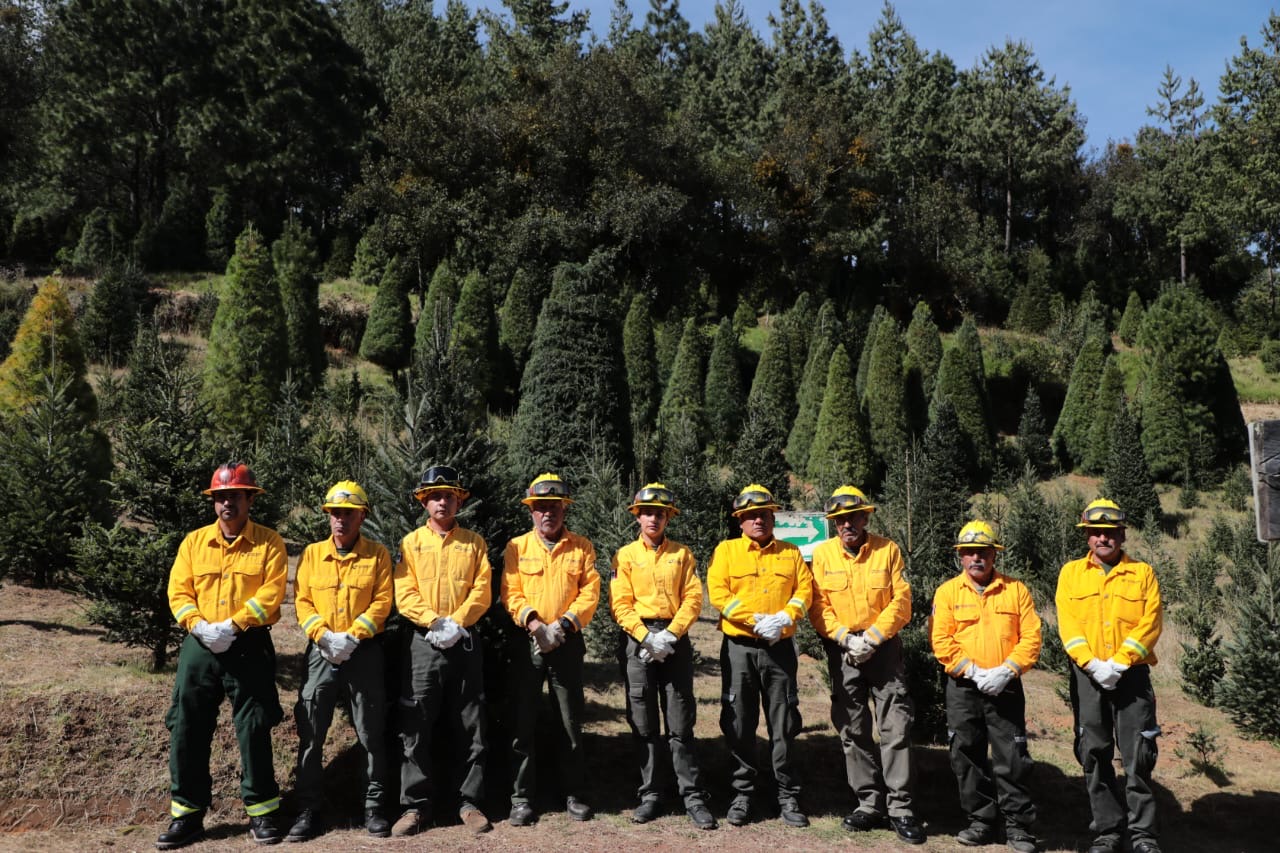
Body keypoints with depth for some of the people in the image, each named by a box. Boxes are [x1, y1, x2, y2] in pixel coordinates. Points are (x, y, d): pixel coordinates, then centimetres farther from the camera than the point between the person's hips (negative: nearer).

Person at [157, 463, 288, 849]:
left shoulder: (268, 542, 0)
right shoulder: (194, 542, 10)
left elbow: (271, 593, -9)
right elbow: (178, 591, 3)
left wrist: (233, 625, -18)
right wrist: (200, 626, -14)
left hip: (248, 647, -3)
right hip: (199, 646, 3)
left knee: (254, 730, 1)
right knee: (187, 730, 3)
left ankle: (261, 812, 12)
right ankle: (187, 814, 15)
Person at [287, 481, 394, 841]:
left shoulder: (377, 554, 2)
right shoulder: (312, 554, 8)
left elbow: (382, 601, -4)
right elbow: (302, 601, 3)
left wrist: (353, 636, -16)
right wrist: (323, 635, -13)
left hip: (365, 652, -2)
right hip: (321, 652, 2)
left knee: (371, 733, 3)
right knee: (310, 732, 2)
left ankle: (375, 806, 14)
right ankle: (309, 809, 12)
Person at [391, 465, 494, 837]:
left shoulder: (474, 542, 7)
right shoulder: (411, 543, 6)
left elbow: (482, 591, -1)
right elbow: (405, 594, -2)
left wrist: (457, 622, -15)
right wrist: (435, 622, -16)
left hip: (466, 642, 1)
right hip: (425, 642, 0)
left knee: (471, 728, 4)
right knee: (415, 728, -1)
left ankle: (469, 802, 13)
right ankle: (416, 806, 8)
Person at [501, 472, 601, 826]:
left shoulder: (581, 548, 5)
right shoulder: (517, 547, 5)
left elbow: (590, 593, -1)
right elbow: (510, 593, -2)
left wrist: (564, 625, -15)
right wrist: (533, 623, -17)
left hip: (567, 644, 0)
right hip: (526, 643, 0)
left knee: (571, 723, 7)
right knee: (523, 722, 2)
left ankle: (575, 794, 19)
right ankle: (522, 797, 12)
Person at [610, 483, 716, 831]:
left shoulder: (682, 553, 8)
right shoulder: (625, 555, 6)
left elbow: (693, 598, 1)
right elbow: (621, 603, -1)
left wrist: (670, 635, -12)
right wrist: (646, 637, -13)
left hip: (676, 642, 0)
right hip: (640, 641, 0)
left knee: (681, 726, -1)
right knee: (644, 725, 4)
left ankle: (694, 797, 4)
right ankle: (651, 795, 14)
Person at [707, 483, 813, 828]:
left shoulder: (791, 553, 10)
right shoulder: (726, 550, 3)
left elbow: (804, 590, 2)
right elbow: (718, 594, -7)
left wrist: (785, 618, -16)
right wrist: (758, 620, -15)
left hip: (780, 648, 1)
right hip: (739, 648, -1)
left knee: (784, 726, 4)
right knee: (739, 725, 4)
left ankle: (788, 797, 14)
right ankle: (742, 794, 16)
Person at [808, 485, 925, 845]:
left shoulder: (888, 550, -2)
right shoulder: (822, 553, 0)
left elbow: (901, 603, -5)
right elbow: (818, 607, -3)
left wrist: (872, 637, -15)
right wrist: (846, 638, -15)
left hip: (883, 647, -2)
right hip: (842, 650, 2)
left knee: (896, 726, -6)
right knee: (852, 729, 7)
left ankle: (900, 806, 1)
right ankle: (869, 803, 17)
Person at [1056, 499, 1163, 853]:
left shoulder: (1142, 573, 6)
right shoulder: (1071, 573, 8)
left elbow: (1150, 624, -4)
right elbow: (1068, 624, -1)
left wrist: (1118, 663, -15)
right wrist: (1093, 664, -14)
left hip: (1131, 675, -1)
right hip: (1088, 677, 1)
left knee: (1138, 755, -2)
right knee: (1094, 755, 4)